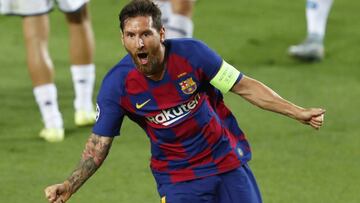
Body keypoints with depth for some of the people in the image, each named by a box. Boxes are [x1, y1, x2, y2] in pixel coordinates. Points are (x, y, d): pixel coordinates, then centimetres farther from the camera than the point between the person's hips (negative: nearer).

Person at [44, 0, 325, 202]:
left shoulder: (191, 53, -17)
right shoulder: (117, 85, -16)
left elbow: (244, 86, -7)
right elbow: (99, 144, -9)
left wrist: (297, 112, -10)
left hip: (228, 161, 1)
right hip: (177, 179, -1)